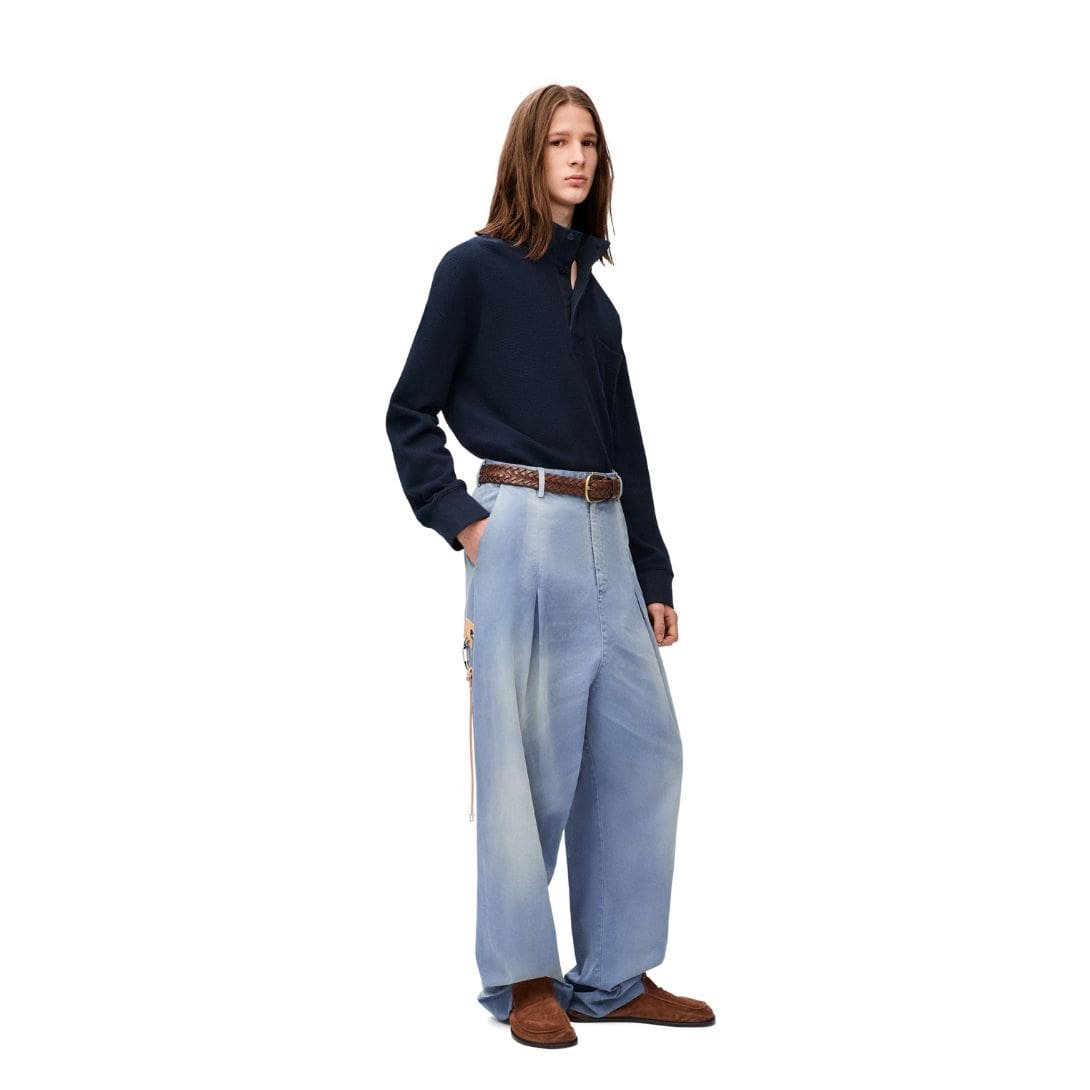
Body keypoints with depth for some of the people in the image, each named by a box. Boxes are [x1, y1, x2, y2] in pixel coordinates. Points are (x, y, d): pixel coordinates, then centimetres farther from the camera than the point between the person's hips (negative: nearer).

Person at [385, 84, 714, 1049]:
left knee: (643, 748, 5)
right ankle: (524, 979, 10)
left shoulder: (593, 291, 19)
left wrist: (655, 577, 15)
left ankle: (617, 977, 16)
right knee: (527, 756, -3)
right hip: (521, 529, -6)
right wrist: (459, 520, -10)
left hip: (607, 538, 7)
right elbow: (411, 412, 1)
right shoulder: (475, 270, 1)